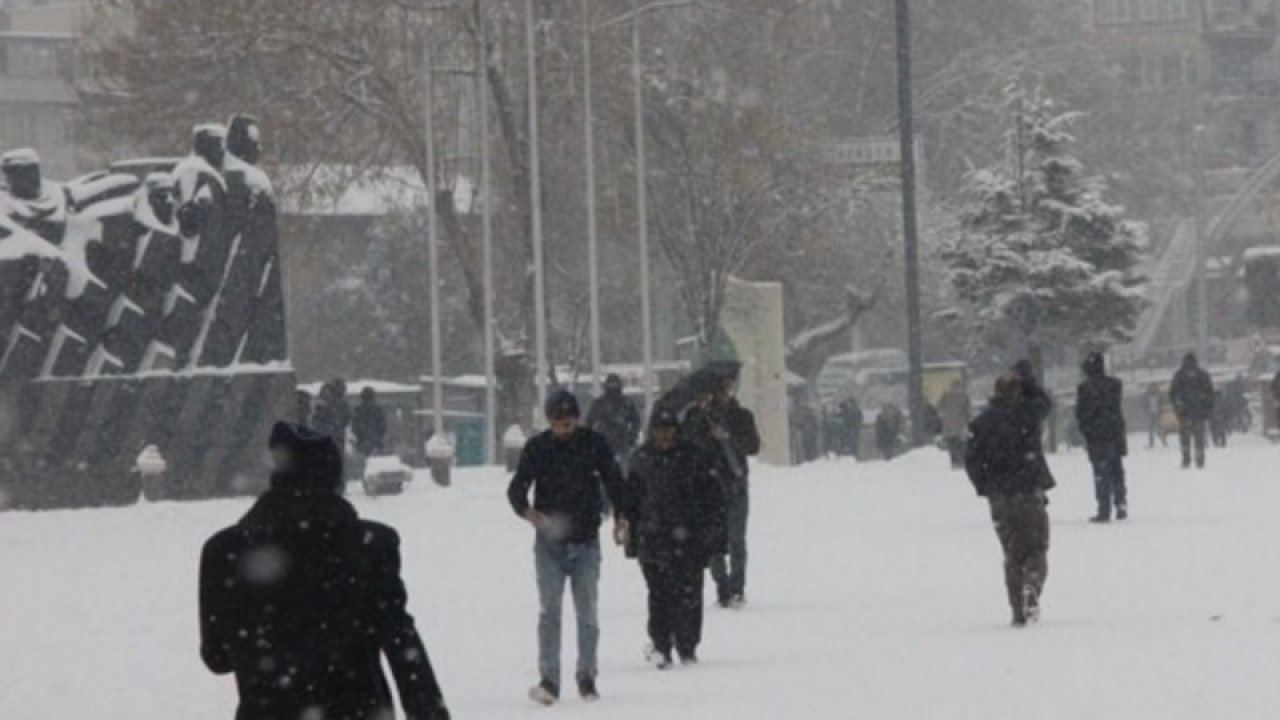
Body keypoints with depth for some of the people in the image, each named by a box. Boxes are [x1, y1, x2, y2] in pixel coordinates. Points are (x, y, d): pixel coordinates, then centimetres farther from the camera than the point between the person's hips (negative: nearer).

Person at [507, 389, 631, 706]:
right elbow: (517, 487, -4)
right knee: (549, 610, -8)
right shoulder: (537, 447, -2)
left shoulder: (594, 444, -1)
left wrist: (621, 515, -9)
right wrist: (526, 509, -26)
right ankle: (549, 680, -10)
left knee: (587, 612, 6)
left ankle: (587, 677, 16)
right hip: (549, 543, -1)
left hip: (585, 541, 1)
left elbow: (614, 480, 5)